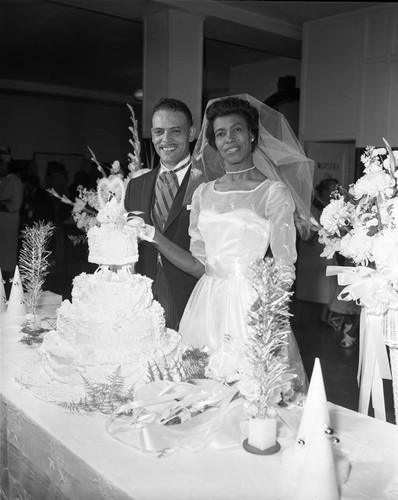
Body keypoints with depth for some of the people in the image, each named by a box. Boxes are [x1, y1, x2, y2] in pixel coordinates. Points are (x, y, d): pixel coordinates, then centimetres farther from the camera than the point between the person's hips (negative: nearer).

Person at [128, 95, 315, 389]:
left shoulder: (274, 192, -3)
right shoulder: (203, 193, 11)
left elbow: (284, 268, -7)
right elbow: (200, 265, 9)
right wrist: (155, 237, -1)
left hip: (253, 307, -4)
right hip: (206, 306, 4)